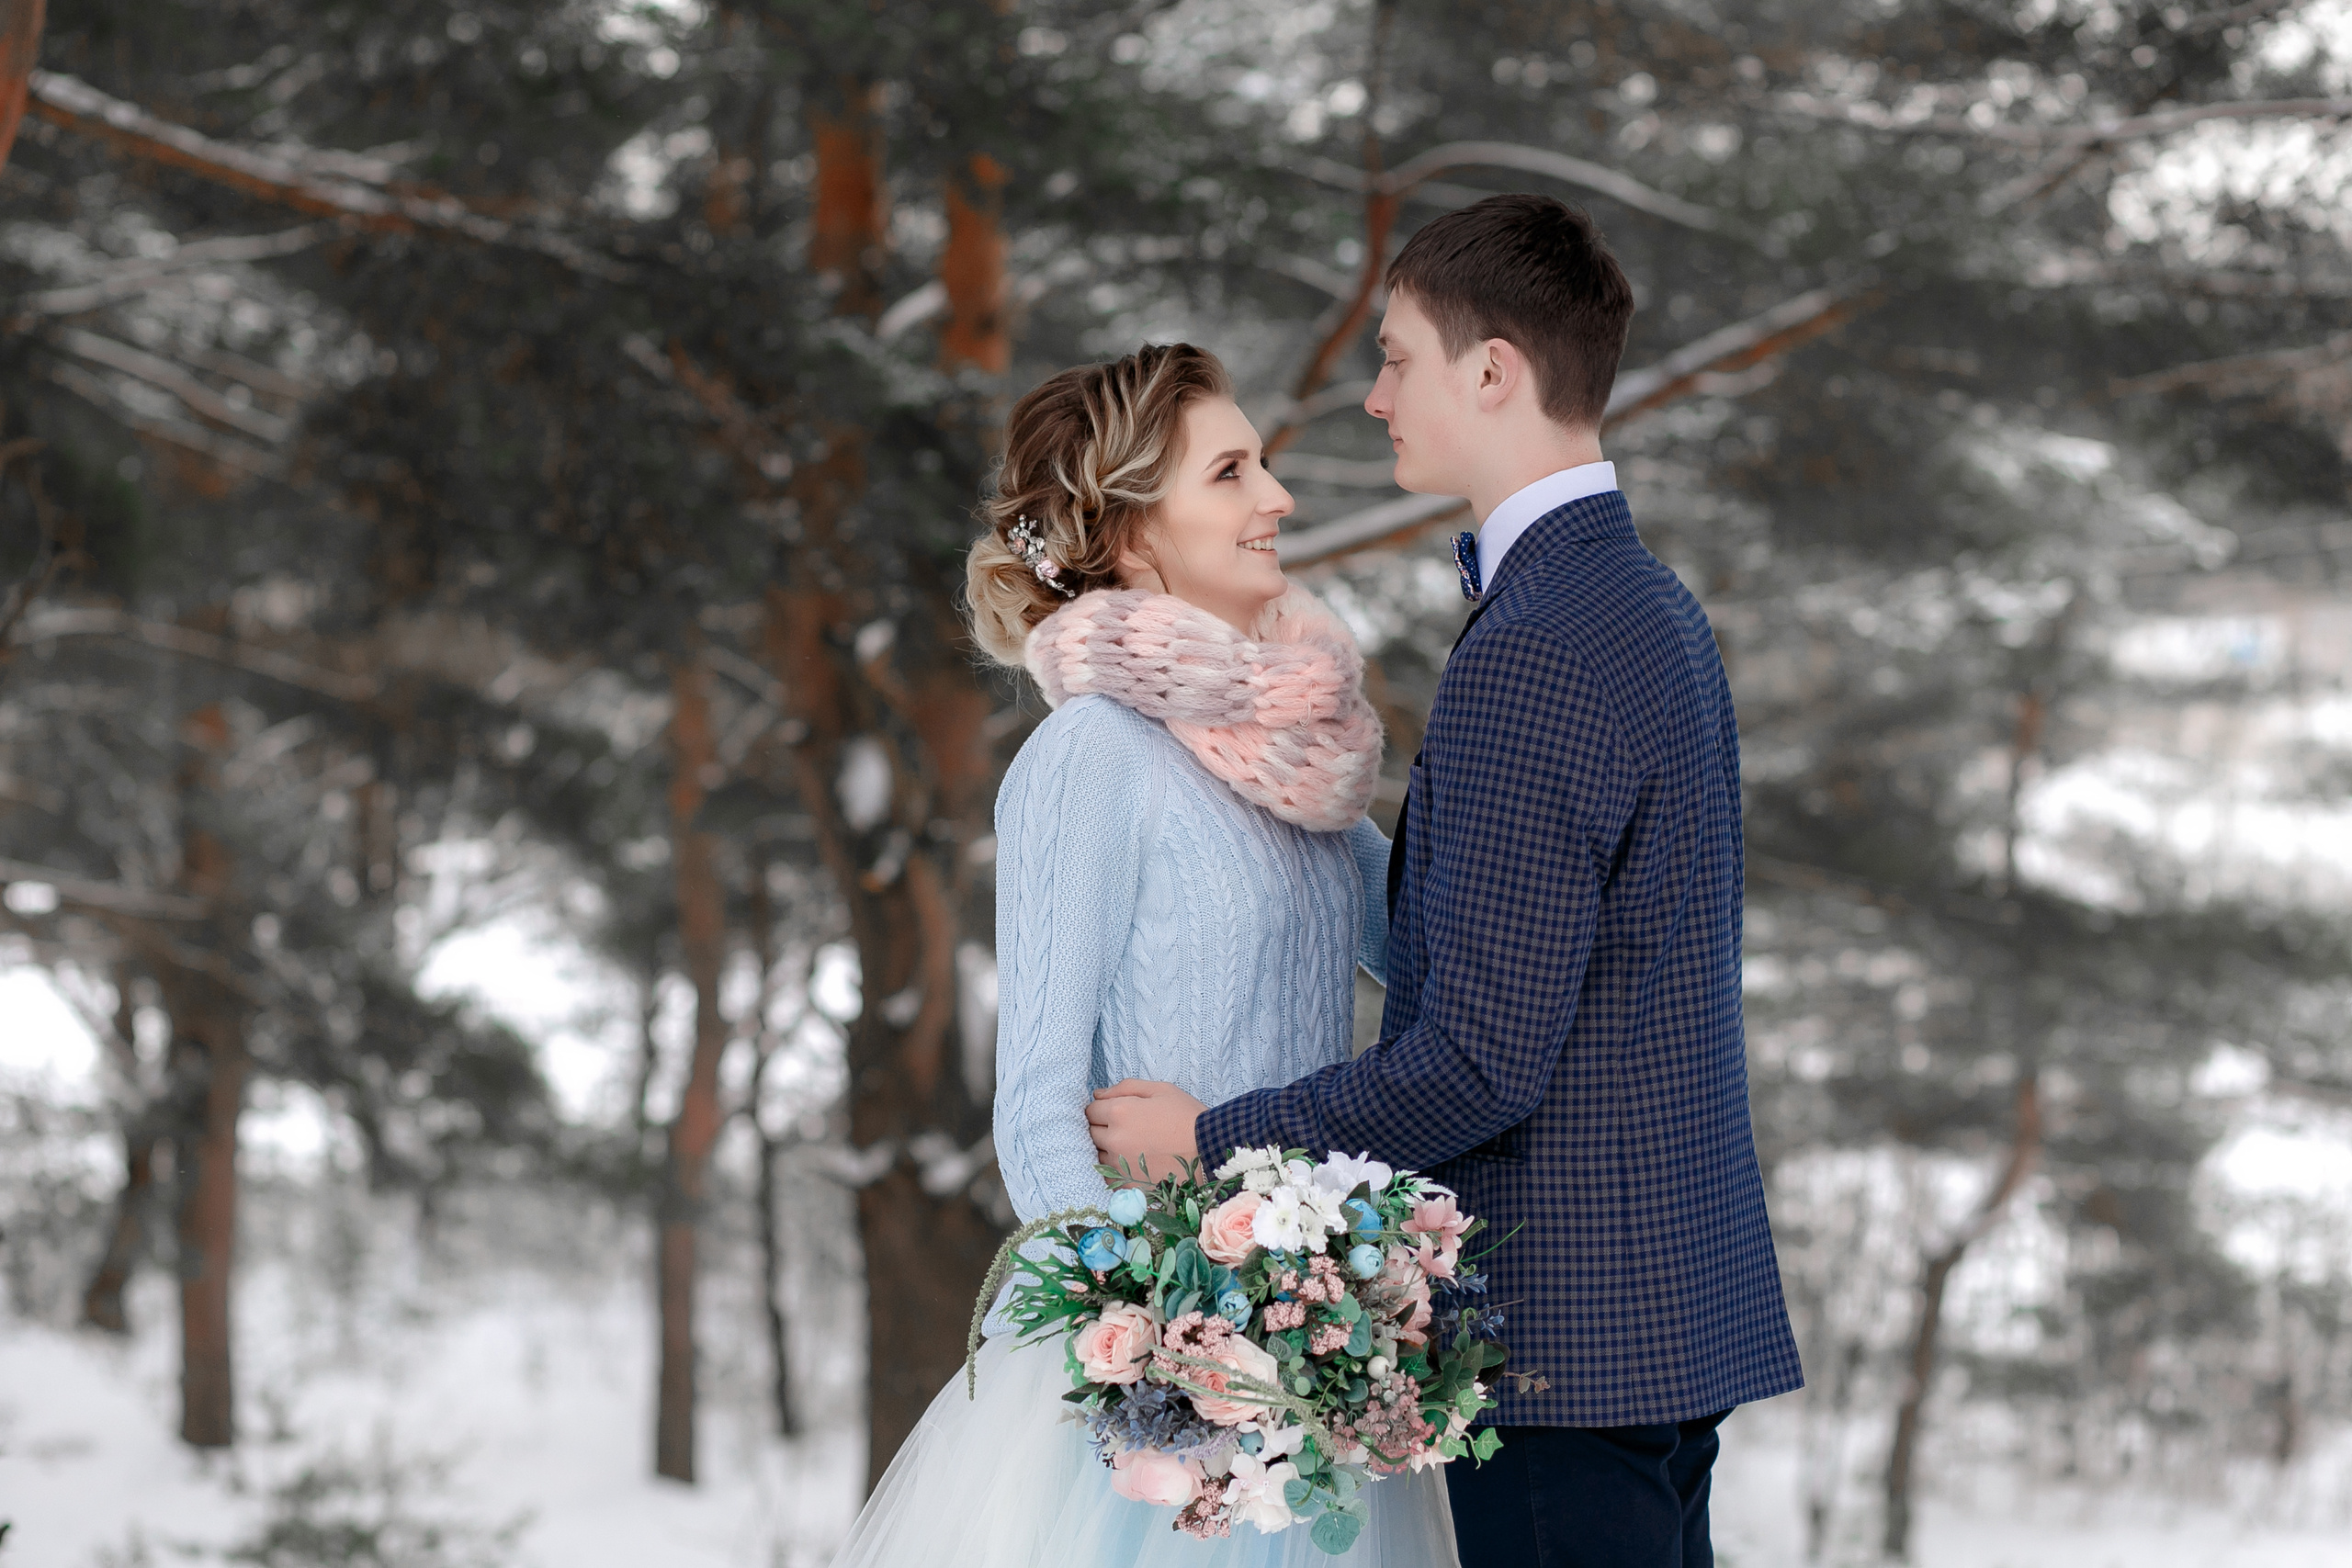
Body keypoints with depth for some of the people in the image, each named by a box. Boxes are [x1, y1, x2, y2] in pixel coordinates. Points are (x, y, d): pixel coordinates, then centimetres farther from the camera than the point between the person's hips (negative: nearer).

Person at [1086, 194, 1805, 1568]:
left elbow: (1482, 1061, -22)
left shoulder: (1530, 660, -19)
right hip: (1677, 1299, 10)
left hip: (1560, 1333, -10)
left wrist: (1211, 1140, -11)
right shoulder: (1656, 610, 13)